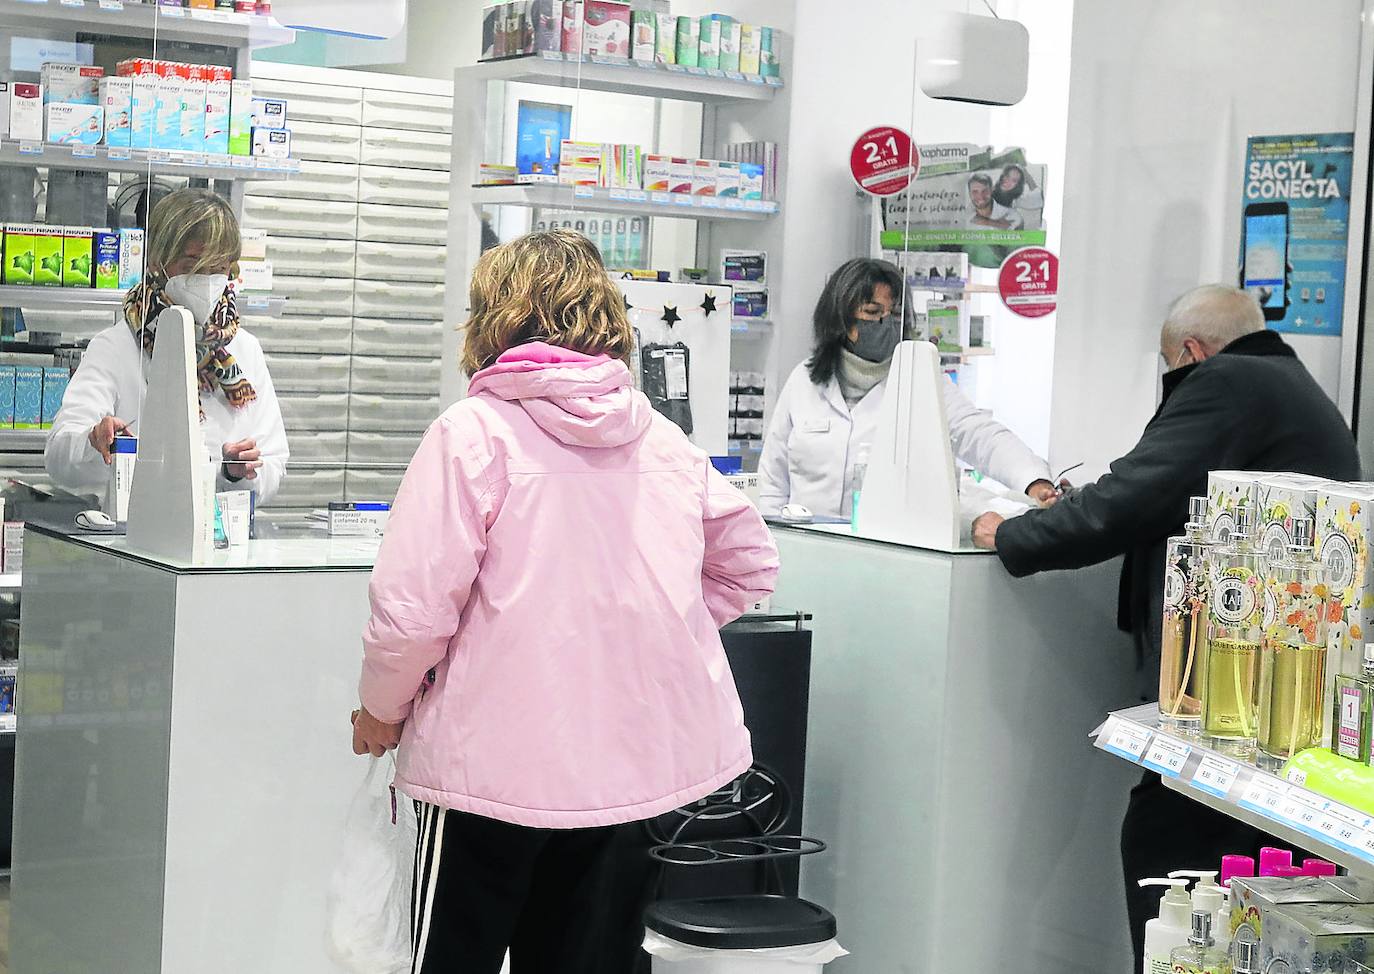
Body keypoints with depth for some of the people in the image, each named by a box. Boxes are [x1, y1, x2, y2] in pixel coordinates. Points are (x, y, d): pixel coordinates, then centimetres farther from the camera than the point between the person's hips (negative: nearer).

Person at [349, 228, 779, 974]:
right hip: (636, 754, 5)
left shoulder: (472, 434, -12)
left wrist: (381, 708, 1)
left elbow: (414, 604, -17)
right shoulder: (663, 439, 4)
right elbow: (749, 563, 13)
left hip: (498, 762, -5)